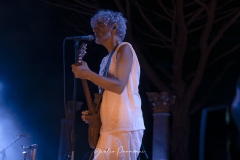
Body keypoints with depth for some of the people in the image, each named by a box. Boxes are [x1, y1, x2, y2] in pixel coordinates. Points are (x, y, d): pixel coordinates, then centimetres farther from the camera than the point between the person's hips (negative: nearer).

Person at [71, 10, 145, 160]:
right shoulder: (106, 60, 23)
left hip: (125, 128, -8)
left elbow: (119, 86, -16)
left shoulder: (124, 49, -2)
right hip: (108, 128, 9)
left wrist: (87, 74, -20)